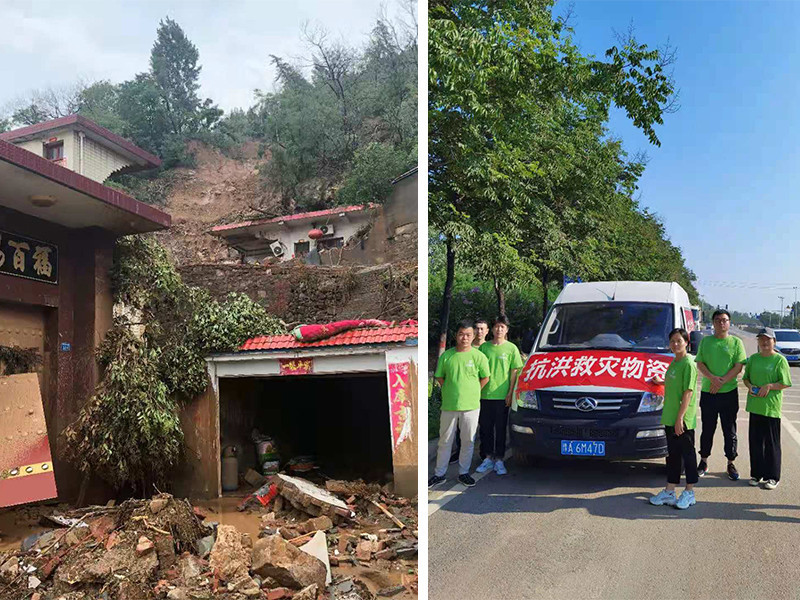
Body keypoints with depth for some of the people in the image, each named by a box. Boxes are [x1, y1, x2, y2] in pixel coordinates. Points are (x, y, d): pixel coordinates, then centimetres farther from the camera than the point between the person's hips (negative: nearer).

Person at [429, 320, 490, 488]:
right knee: (445, 441, 9)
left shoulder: (478, 356, -3)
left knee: (468, 441, 8)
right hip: (448, 405, 1)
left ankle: (464, 472, 23)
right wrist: (452, 391, 5)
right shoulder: (446, 356, 0)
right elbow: (439, 377, 10)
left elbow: (485, 378, 6)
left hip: (471, 406, -1)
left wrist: (471, 393, 4)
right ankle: (439, 474, 19)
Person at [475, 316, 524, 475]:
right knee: (485, 428, 8)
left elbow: (514, 371, 0)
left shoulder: (511, 348, 1)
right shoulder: (484, 347, 8)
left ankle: (499, 459, 12)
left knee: (500, 429, 4)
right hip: (485, 395, 2)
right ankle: (488, 458, 19)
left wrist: (510, 393, -7)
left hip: (502, 395, -2)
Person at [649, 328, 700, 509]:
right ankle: (669, 491, 20)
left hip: (684, 420, -8)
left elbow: (688, 392, -18)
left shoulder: (689, 364, -13)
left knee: (687, 453, 3)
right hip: (670, 418, 9)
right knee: (672, 454, 13)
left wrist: (680, 418, -21)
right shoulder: (674, 362, 13)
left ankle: (689, 493, 13)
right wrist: (661, 382, 25)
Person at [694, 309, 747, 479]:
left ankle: (731, 463, 16)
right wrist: (713, 378, -16)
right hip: (707, 392, 1)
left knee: (730, 430, 5)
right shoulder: (705, 341, 7)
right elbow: (699, 364, 2)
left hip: (729, 393, -1)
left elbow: (739, 367, -5)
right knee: (707, 429, 10)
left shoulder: (736, 342, 2)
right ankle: (704, 462, 21)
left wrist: (722, 381, -15)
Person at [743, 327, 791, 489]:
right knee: (755, 441, 10)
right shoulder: (753, 359, 9)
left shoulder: (779, 360, -5)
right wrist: (749, 386, -3)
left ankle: (772, 477, 13)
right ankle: (757, 474, 21)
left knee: (772, 442, 3)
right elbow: (746, 377, 17)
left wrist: (769, 386, -19)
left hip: (772, 407, -4)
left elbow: (785, 383, -7)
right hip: (755, 405, 5)